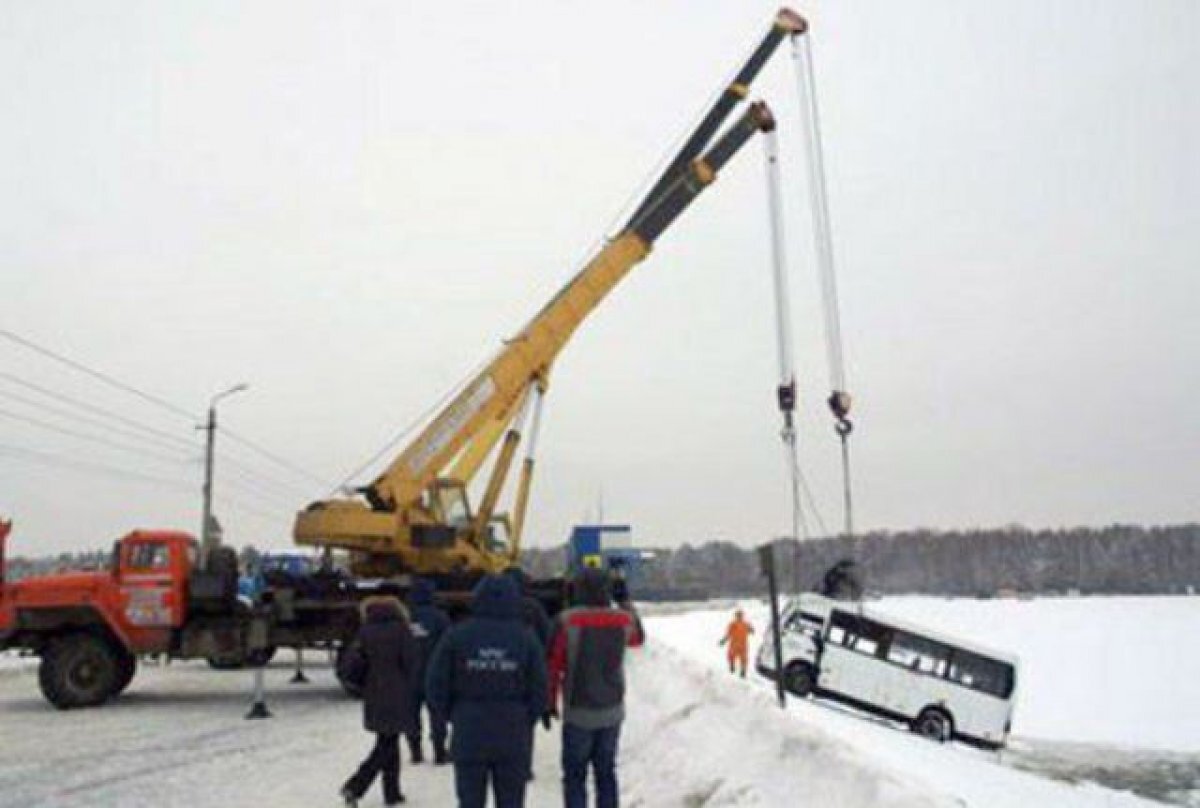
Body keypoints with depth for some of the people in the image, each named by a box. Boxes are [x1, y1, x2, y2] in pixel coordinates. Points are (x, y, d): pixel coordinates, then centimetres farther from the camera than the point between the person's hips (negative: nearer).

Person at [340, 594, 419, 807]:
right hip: (396, 696, -4)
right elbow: (410, 662, -11)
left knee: (387, 743, 16)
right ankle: (355, 786, -8)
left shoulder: (365, 632, 0)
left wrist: (366, 680, 13)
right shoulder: (400, 630, -10)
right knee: (387, 745, 2)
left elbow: (352, 665, -2)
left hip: (373, 698, 5)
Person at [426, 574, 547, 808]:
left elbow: (435, 686, -6)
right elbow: (539, 691, -5)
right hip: (513, 738, 0)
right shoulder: (526, 638, -6)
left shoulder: (456, 636, -7)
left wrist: (454, 715, 10)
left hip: (468, 738, 0)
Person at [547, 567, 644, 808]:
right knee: (606, 772, 15)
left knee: (575, 774, 7)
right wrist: (626, 602, 25)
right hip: (612, 711, 3)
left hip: (578, 712, -3)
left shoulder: (567, 621, -14)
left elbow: (554, 664, -10)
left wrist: (551, 702, 2)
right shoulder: (624, 620, -3)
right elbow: (638, 638, 20)